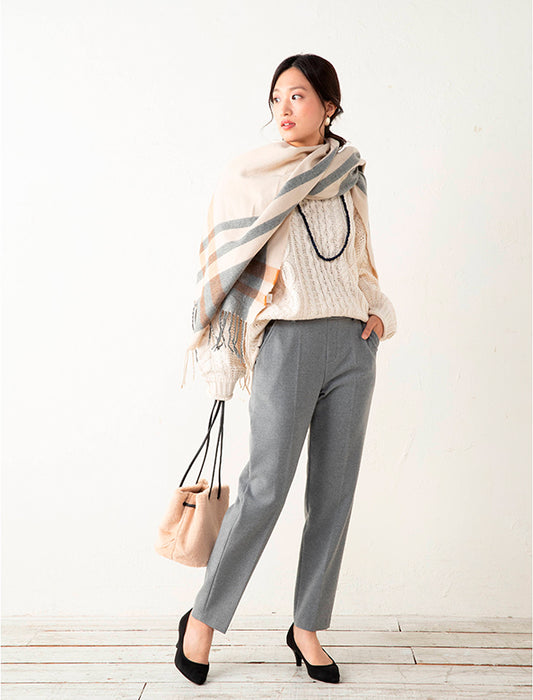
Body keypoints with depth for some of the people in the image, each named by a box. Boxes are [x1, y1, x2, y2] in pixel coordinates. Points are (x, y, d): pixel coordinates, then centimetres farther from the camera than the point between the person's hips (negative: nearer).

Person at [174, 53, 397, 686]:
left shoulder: (349, 178, 15)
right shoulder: (251, 173, 3)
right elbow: (225, 257, 2)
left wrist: (379, 312, 5)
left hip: (353, 346, 5)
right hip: (288, 341, -4)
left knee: (335, 490, 6)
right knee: (267, 486, -7)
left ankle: (307, 627, 21)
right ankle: (203, 617, 14)